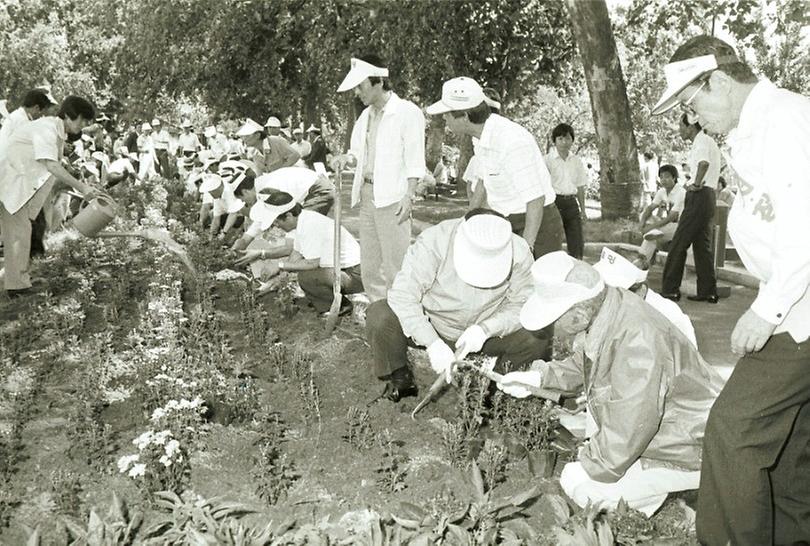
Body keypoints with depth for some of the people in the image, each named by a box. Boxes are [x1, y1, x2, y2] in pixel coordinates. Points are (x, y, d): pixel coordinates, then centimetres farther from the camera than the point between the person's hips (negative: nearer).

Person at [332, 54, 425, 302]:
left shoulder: (407, 112, -6)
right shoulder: (366, 116, 16)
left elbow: (414, 159, -8)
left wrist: (409, 195, -15)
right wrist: (347, 158, 1)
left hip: (393, 197, -7)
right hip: (366, 194, 8)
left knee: (394, 263, -7)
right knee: (369, 264, 10)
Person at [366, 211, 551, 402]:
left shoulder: (519, 253, -18)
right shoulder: (434, 242, -28)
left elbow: (521, 306, -11)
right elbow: (403, 295, -30)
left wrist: (485, 329, -29)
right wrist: (433, 343, -38)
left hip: (486, 333, 2)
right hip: (430, 325, -2)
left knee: (541, 338, -21)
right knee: (379, 316, -29)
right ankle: (398, 378, -1)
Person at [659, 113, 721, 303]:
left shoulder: (702, 141, -10)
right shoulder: (709, 141, 22)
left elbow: (704, 163, -31)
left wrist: (696, 184, -21)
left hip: (700, 196, -10)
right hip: (708, 196, 10)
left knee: (678, 244, -6)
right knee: (702, 244, 11)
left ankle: (670, 290, -4)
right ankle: (707, 291, 11)